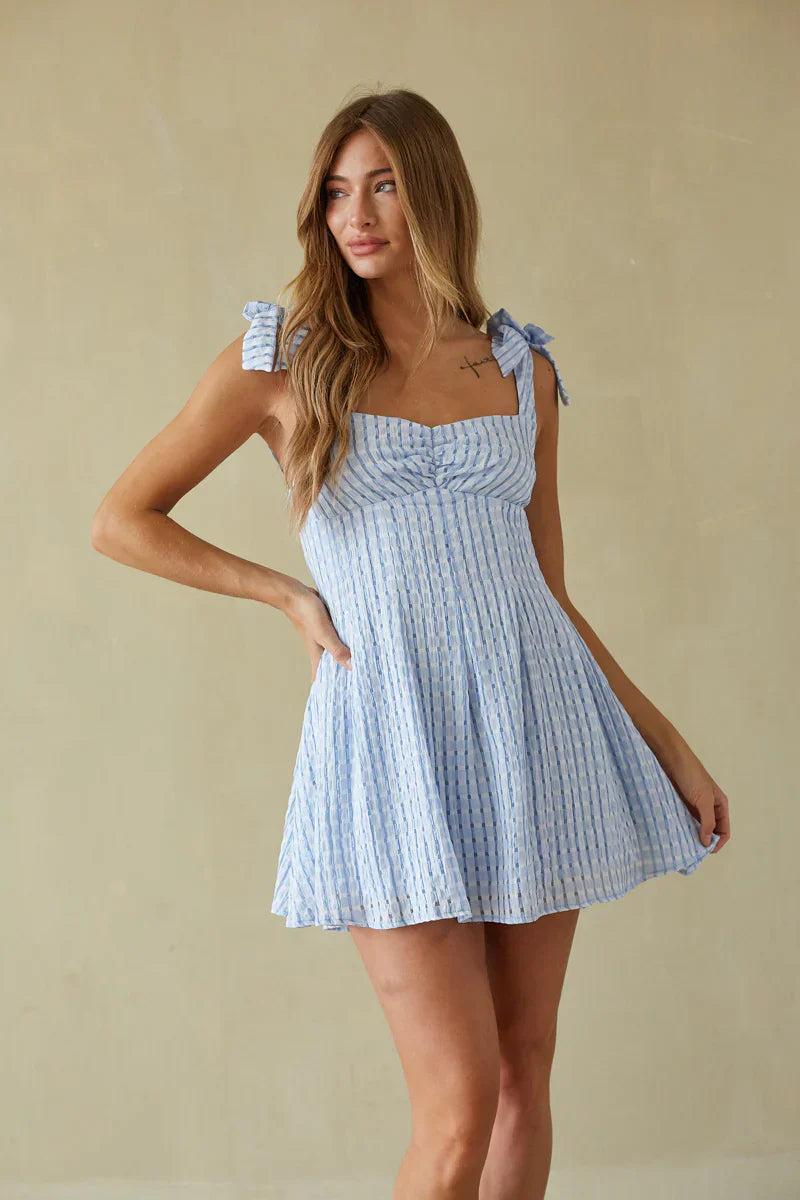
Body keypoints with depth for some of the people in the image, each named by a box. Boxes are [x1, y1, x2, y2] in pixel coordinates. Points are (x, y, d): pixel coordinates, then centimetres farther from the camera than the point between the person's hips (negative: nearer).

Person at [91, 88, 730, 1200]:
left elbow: (551, 593, 15)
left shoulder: (523, 369, 10)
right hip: (390, 738, -3)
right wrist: (290, 594, 0)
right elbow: (122, 519, 7)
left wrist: (669, 745, 13)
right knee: (461, 1107, -8)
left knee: (525, 1077, 9)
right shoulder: (281, 359, 2)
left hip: (533, 726, 4)